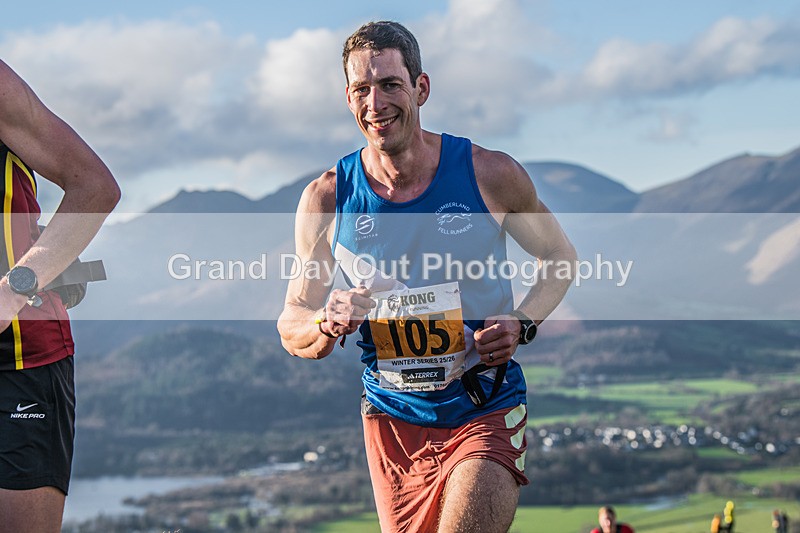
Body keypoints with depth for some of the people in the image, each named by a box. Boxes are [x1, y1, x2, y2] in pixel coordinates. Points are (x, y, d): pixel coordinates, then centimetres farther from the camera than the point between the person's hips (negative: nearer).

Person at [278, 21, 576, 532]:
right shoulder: (326, 199, -5)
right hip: (393, 420, 3)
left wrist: (521, 324, -11)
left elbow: (560, 257, 8)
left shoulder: (491, 174, -8)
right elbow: (292, 328, 1)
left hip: (486, 414, -2)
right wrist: (329, 324, -22)